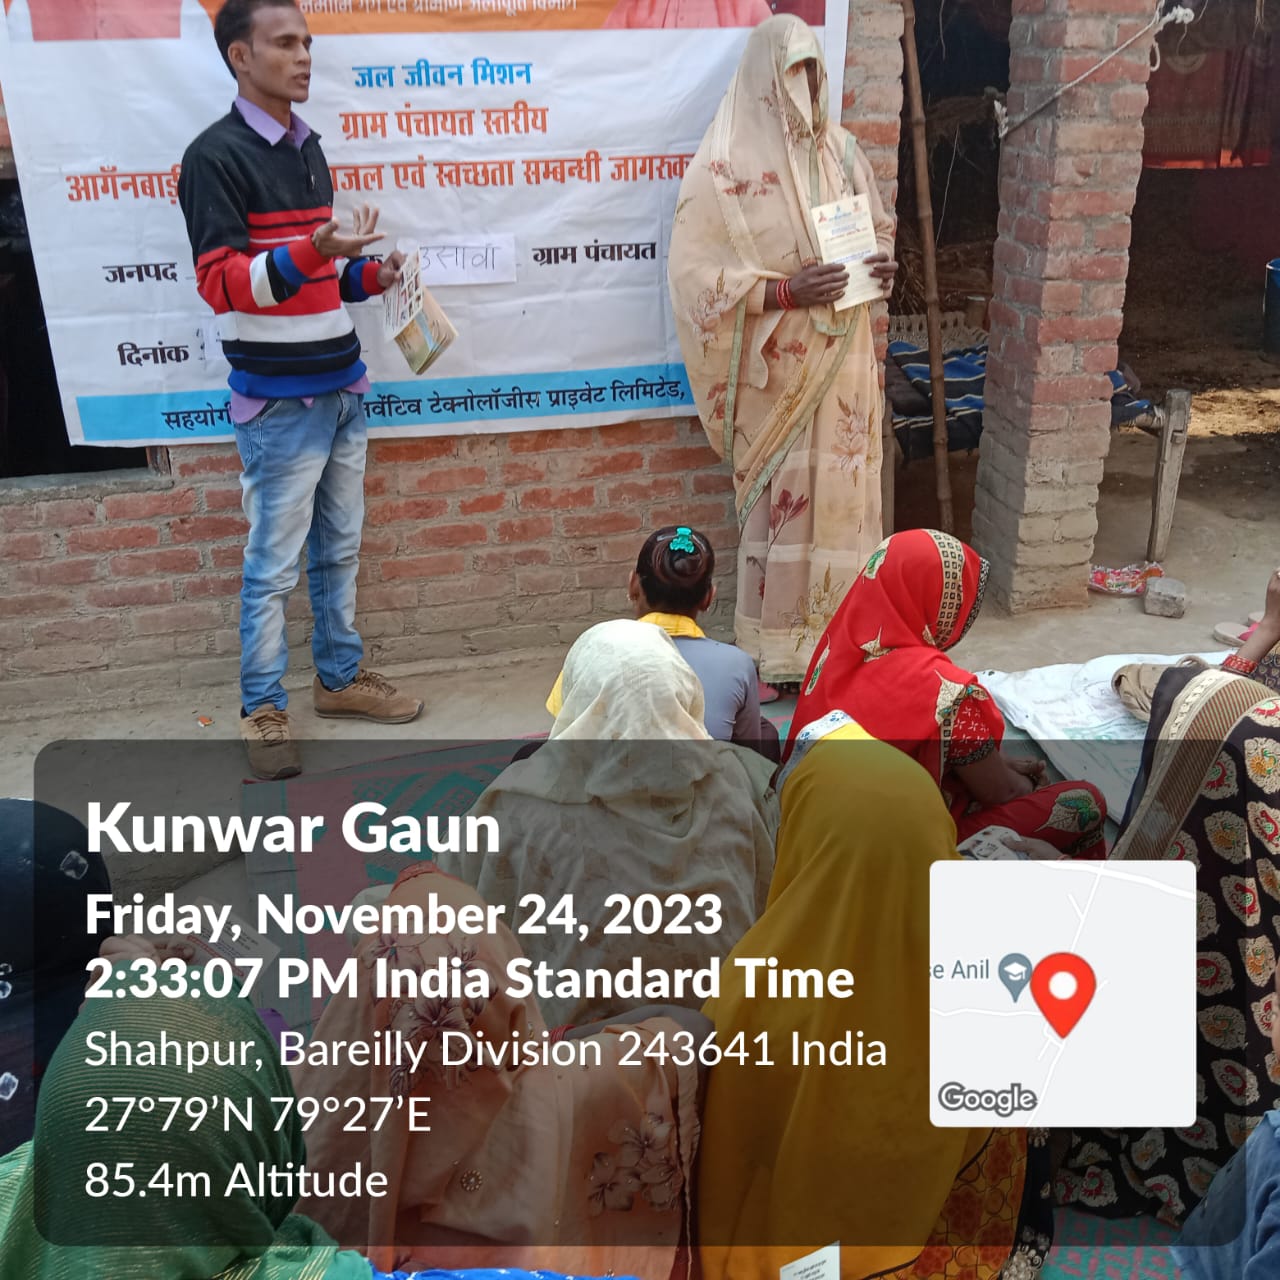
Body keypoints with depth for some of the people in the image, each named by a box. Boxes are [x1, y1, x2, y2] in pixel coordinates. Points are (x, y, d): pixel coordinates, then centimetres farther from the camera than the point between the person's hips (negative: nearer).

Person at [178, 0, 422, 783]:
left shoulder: (307, 147, 14)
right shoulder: (217, 156, -10)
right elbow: (222, 284, -17)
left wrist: (368, 276, 3)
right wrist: (312, 252, -30)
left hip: (342, 388, 8)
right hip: (279, 402, -7)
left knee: (340, 549, 15)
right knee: (274, 565, 0)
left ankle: (340, 677, 29)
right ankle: (263, 708, 14)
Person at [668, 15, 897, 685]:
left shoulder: (839, 149, 8)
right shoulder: (724, 165, -9)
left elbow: (878, 229, 20)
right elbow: (695, 274, -12)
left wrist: (883, 264, -4)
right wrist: (785, 289, -21)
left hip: (843, 365, 5)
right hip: (775, 371, -5)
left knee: (842, 494, 11)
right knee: (780, 503, 1)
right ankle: (777, 650, 15)